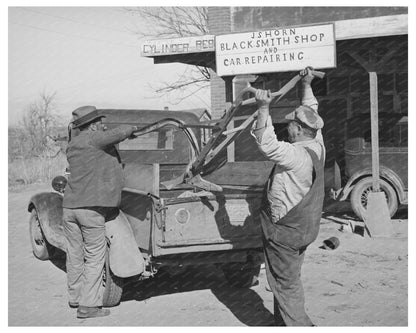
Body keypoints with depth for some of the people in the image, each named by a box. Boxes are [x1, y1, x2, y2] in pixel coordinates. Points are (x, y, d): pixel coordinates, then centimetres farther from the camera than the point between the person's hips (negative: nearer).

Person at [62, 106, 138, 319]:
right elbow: (119, 134, -16)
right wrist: (131, 129, 7)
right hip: (91, 207, -8)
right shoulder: (93, 139, -8)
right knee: (94, 257, -1)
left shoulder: (72, 146, 17)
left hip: (69, 206, 8)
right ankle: (88, 305, -1)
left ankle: (75, 297, 29)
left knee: (74, 255, 16)